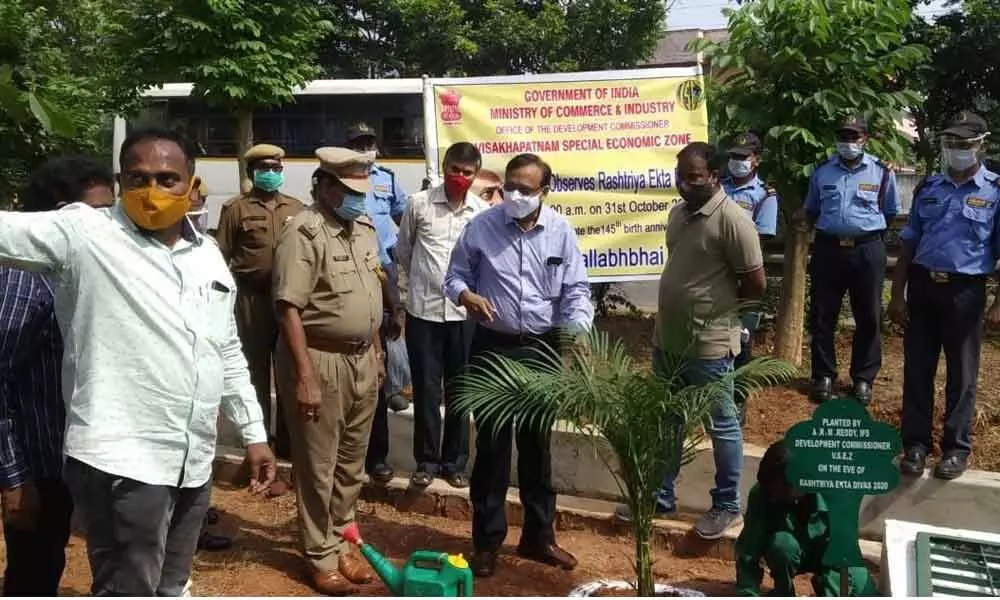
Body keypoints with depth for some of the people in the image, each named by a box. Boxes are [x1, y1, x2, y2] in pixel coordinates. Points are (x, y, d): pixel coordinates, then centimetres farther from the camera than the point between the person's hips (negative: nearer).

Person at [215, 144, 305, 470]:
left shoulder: (297, 208, 11)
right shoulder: (236, 208, 1)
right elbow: (221, 258, 0)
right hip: (252, 300, -3)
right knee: (256, 375, 8)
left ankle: (287, 441, 26)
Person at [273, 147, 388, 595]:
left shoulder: (364, 229, 10)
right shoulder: (303, 233, -15)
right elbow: (289, 308, -20)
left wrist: (376, 351, 17)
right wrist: (305, 376, -22)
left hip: (361, 360, 8)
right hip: (320, 360, -7)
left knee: (351, 462, 17)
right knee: (317, 465, 6)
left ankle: (341, 542, 32)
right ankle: (321, 556, 20)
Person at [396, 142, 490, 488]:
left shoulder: (484, 213, -1)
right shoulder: (419, 204, -3)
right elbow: (403, 251, 11)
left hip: (465, 311, 1)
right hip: (423, 310, -1)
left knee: (460, 391, 9)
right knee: (426, 390, 6)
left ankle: (455, 462, 23)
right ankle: (427, 461, 20)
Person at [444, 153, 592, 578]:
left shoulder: (561, 231, -2)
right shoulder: (481, 227, -5)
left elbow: (576, 291, -2)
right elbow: (455, 275, 2)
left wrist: (577, 334, -19)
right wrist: (465, 295, -21)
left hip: (542, 350, 2)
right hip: (492, 348, -1)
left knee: (537, 444, 13)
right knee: (491, 444, 5)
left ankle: (538, 536, 28)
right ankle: (487, 540, 20)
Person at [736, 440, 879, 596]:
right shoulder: (761, 495, -29)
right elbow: (747, 554, -26)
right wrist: (749, 595, -36)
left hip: (826, 553, 1)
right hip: (787, 553, -1)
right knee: (782, 544, -35)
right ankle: (782, 594, -7)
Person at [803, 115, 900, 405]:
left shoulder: (882, 172, 1)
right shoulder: (822, 172, 7)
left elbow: (891, 212, 13)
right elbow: (810, 211, 20)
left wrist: (868, 227, 10)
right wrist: (828, 227, 12)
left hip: (868, 251, -1)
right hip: (828, 249, 1)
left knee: (869, 318, 6)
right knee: (822, 317, 4)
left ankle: (863, 379, 18)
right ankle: (824, 376, 17)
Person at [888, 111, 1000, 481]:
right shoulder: (928, 188, 8)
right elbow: (909, 245, 10)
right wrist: (897, 294, 6)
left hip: (965, 291, -3)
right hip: (922, 286, 3)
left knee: (962, 373, 8)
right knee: (916, 369, 7)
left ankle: (957, 448, 20)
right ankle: (915, 444, 18)